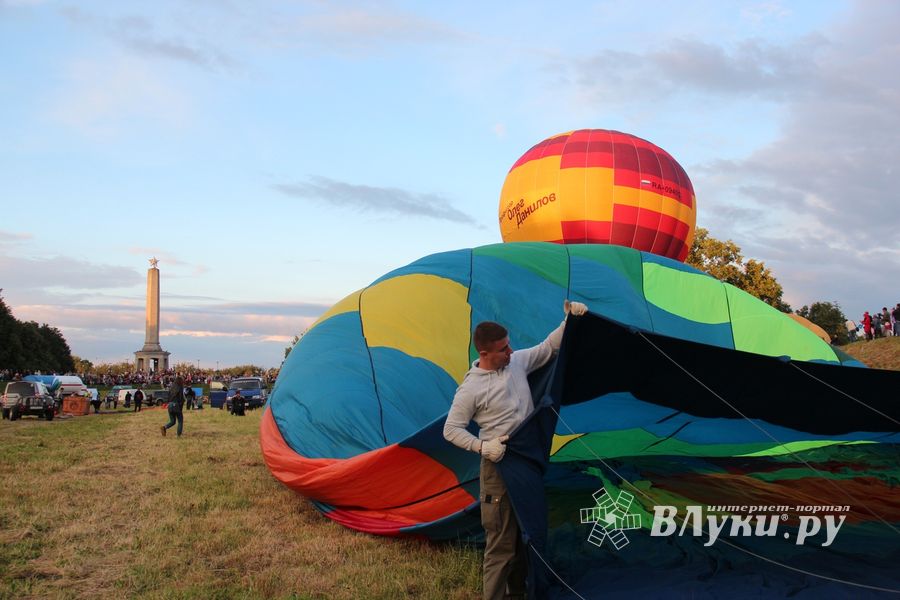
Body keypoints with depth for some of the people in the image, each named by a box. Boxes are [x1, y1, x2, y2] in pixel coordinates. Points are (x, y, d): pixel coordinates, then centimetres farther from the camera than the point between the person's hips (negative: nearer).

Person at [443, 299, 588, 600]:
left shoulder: (518, 361, 1)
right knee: (502, 541, -4)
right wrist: (483, 447, -23)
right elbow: (451, 430, -10)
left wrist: (569, 319, 2)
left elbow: (548, 348, 14)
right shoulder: (471, 388, -16)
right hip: (500, 467, -7)